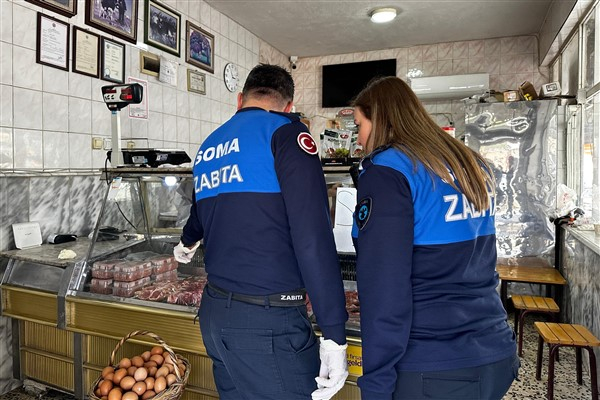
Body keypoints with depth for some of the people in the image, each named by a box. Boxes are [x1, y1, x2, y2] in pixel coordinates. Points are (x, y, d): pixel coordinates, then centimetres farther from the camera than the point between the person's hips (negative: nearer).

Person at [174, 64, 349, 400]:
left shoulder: (209, 148, 14)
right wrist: (334, 333, -13)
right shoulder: (284, 132, -8)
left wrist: (188, 242, 55)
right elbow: (313, 235, -18)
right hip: (268, 321, -7)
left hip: (215, 311, 8)